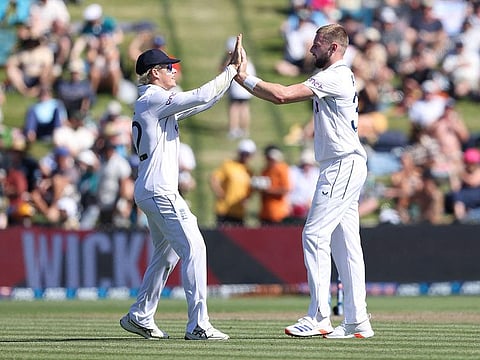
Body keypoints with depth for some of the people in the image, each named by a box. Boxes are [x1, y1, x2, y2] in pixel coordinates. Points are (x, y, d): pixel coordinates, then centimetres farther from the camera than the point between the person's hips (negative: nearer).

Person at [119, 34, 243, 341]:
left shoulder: (159, 102, 19)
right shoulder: (154, 99, -11)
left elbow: (202, 103, 19)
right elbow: (201, 97, -19)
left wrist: (232, 72, 12)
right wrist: (232, 70, -10)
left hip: (153, 192, 11)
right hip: (159, 191, -11)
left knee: (167, 254, 19)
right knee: (193, 247, -13)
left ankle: (139, 317, 25)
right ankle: (198, 325, -16)